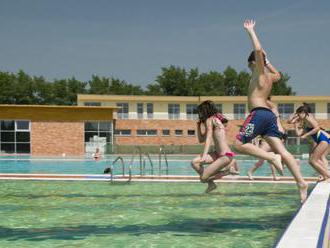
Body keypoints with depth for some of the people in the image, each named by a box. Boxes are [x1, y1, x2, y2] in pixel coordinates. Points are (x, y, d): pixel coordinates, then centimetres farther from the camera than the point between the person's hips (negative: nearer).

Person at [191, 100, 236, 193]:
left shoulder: (210, 120, -7)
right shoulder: (214, 120, 19)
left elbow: (208, 138, -19)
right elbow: (201, 139, 24)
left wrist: (204, 155, -27)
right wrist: (199, 124, 22)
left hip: (225, 156, -9)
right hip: (218, 154, 9)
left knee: (203, 178, -11)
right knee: (194, 162, 2)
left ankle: (227, 170, 0)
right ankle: (211, 184, 9)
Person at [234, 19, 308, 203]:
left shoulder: (260, 72, 1)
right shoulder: (269, 76, 23)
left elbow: (258, 50, -14)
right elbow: (278, 75, 48)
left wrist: (250, 31, -4)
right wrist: (267, 62, 43)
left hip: (259, 112, -9)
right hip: (270, 115, 9)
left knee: (239, 144, -9)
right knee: (282, 151, 0)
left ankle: (272, 157, -18)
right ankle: (301, 182, -10)